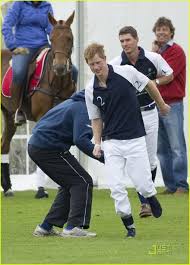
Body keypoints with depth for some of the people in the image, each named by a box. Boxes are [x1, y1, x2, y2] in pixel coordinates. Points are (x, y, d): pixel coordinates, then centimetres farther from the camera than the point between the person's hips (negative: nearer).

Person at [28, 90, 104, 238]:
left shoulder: (74, 103, 20)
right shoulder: (83, 109, -13)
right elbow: (81, 140, -25)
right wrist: (103, 157, -26)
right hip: (50, 148, -10)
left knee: (69, 184, 19)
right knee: (83, 182, -5)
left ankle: (46, 227, 17)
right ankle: (74, 227, -13)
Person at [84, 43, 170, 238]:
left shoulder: (126, 72, -11)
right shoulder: (91, 90, -3)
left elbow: (149, 84, 8)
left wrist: (161, 105, 20)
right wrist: (97, 143, -1)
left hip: (135, 140, -2)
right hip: (111, 143, 2)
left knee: (143, 185, -2)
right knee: (116, 187, -9)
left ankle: (152, 200, 33)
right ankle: (129, 227, 7)